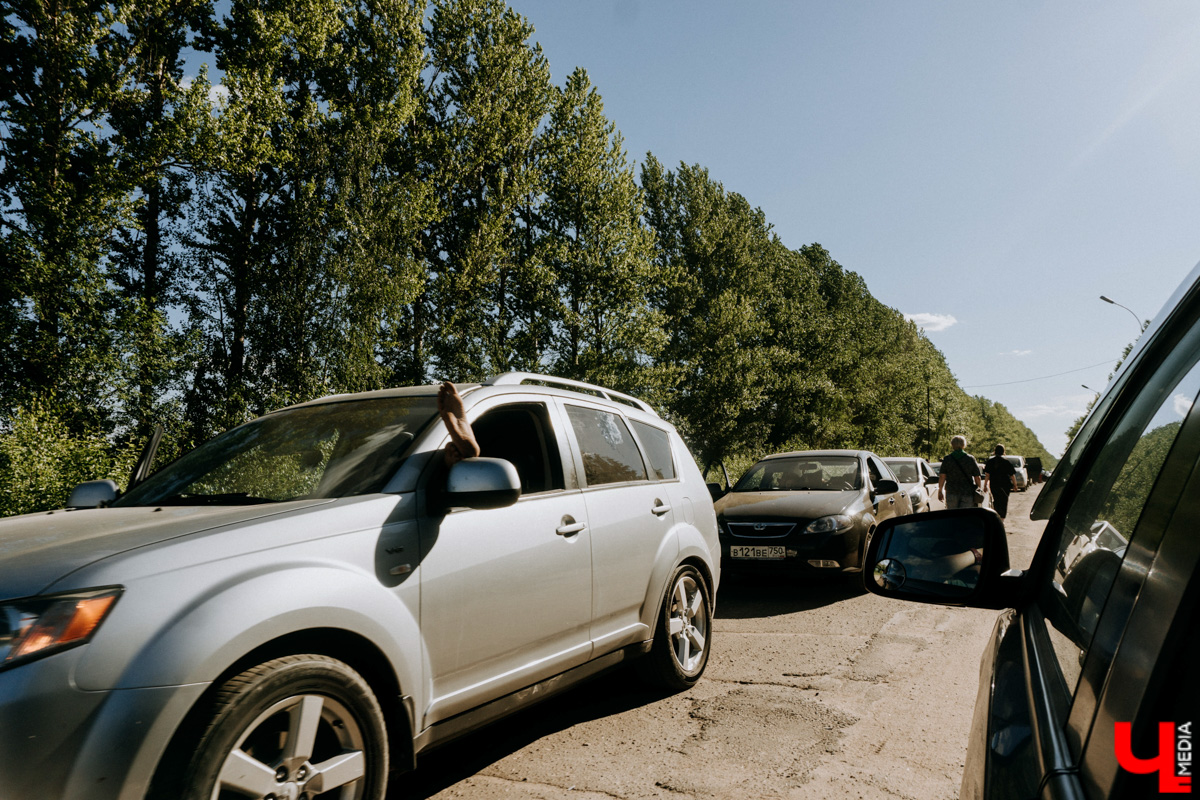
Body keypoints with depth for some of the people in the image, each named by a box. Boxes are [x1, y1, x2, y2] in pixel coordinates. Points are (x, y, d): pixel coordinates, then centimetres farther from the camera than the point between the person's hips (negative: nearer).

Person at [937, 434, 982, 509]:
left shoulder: (947, 459, 0)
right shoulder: (971, 459, 1)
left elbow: (942, 477, -3)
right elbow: (977, 477, 2)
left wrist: (940, 490, 6)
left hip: (951, 492, 0)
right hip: (968, 493, 0)